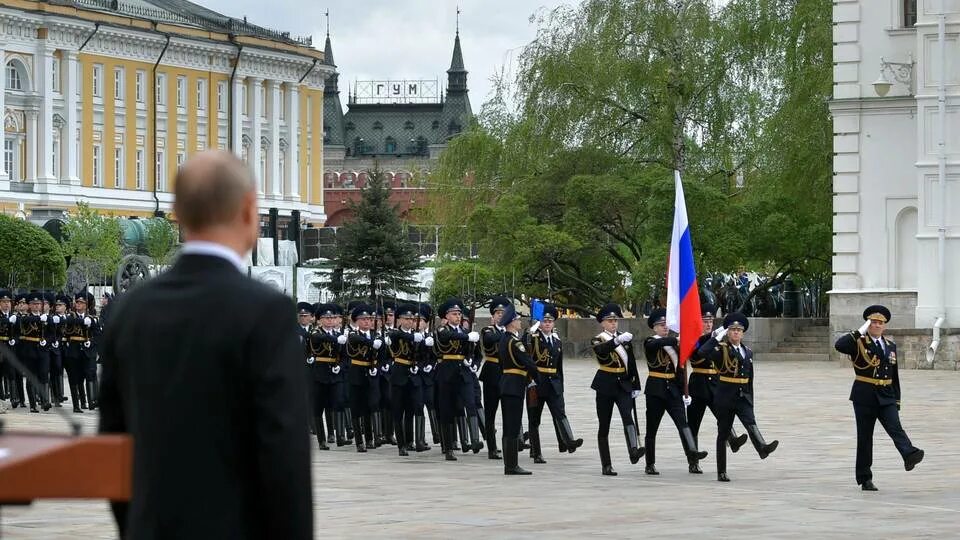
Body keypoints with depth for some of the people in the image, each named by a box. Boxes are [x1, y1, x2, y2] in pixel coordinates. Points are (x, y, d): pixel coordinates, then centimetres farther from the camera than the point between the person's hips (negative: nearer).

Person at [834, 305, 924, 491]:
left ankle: (909, 455, -40)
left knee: (896, 428, -18)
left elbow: (894, 376, 17)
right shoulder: (858, 343, -2)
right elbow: (839, 345, -24)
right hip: (864, 397, -3)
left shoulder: (890, 345, 13)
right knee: (865, 437, 1)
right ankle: (865, 479, 7)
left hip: (886, 397, 3)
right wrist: (859, 332, -20)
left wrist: (897, 400, 14)